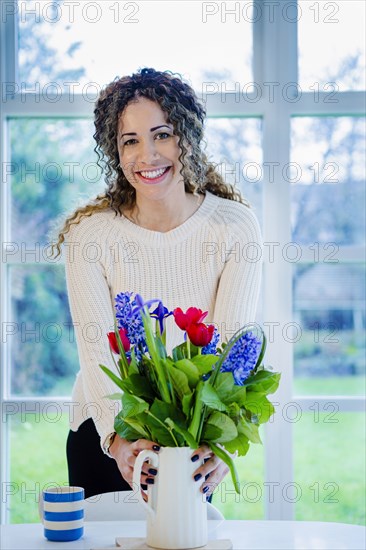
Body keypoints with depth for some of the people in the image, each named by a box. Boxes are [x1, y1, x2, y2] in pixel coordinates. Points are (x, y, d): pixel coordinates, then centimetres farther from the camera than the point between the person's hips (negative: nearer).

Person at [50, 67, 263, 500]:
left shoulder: (235, 226, -15)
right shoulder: (89, 233, -16)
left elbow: (233, 344, -22)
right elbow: (97, 353, -23)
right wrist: (117, 438, -40)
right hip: (106, 427, 0)